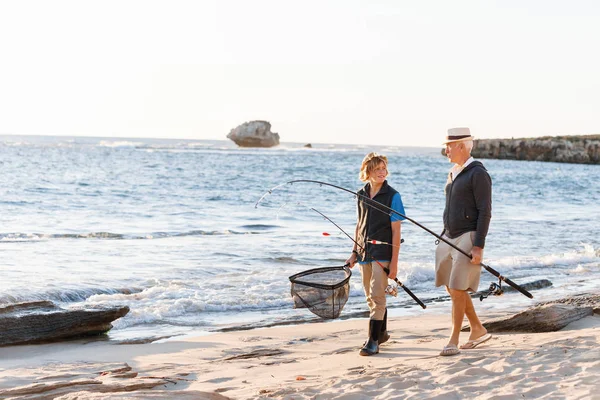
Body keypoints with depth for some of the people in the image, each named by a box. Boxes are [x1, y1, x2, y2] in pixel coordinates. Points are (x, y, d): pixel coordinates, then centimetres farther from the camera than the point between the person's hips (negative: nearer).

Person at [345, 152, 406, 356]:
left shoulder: (392, 196, -8)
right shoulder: (361, 195, 7)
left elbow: (396, 231, -9)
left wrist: (394, 262, -12)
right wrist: (354, 252, 14)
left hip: (382, 253, -6)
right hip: (364, 253, 6)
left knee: (377, 295, -11)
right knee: (371, 297, 13)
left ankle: (373, 340, -7)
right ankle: (382, 333, 29)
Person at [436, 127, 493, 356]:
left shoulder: (478, 174, -14)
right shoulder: (453, 173, 14)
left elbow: (485, 212, -17)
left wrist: (478, 247, -22)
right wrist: (442, 240, 20)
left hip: (469, 239, -9)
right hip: (450, 238, 9)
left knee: (458, 290, -10)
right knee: (451, 288, 11)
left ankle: (453, 341, -2)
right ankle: (478, 331, 24)